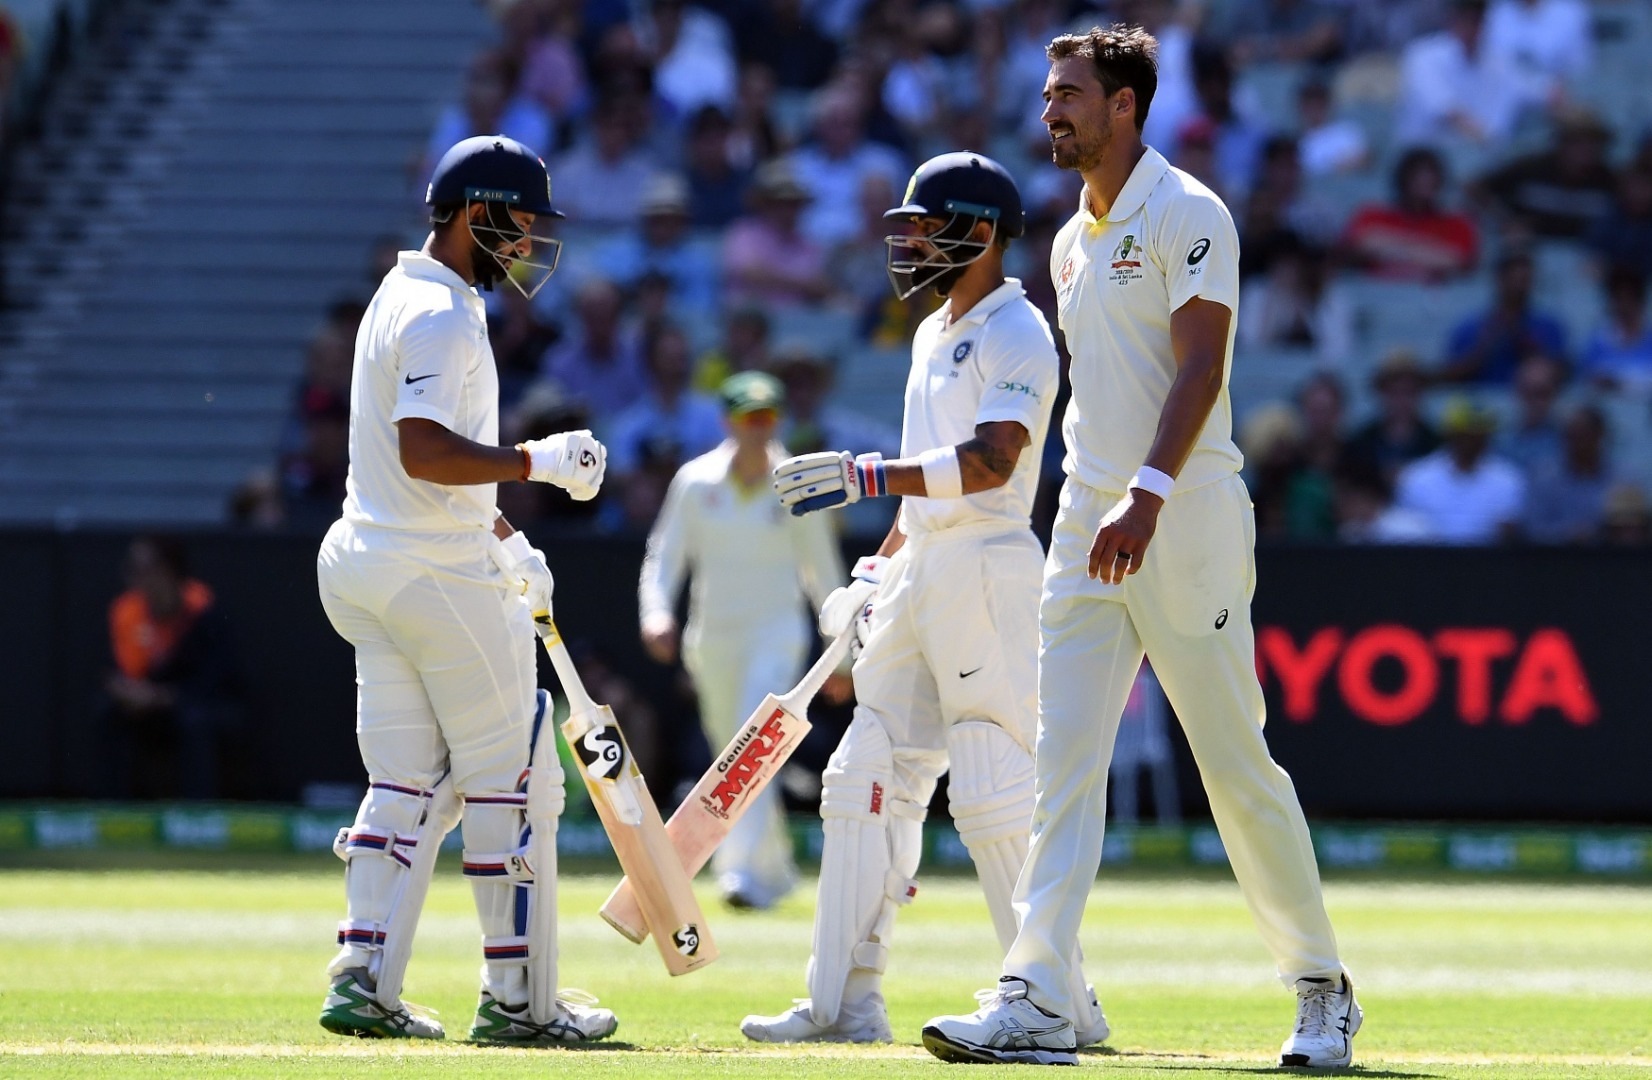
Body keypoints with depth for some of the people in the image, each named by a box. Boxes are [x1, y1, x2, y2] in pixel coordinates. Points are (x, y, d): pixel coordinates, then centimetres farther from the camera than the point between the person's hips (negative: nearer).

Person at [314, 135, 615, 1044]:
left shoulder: (402, 297, 17)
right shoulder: (442, 316, -16)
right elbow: (425, 453, -27)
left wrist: (499, 535, 24)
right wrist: (538, 461, -23)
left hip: (365, 562, 10)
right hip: (439, 576, -10)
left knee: (402, 784, 9)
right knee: (505, 780, -3)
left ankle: (359, 979, 4)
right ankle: (511, 997, 0)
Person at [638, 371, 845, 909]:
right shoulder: (696, 482, 0)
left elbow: (822, 571, 5)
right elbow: (664, 557, -2)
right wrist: (656, 613, -21)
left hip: (776, 630, -3)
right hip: (711, 637, 3)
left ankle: (742, 871, -29)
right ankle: (775, 870, 31)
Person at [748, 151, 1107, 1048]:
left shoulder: (1016, 336, -11)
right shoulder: (934, 335, 19)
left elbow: (990, 462, -25)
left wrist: (864, 475, -32)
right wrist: (875, 572, 19)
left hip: (989, 569, -10)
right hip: (919, 573, 10)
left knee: (997, 790, -11)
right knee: (868, 777, 7)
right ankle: (846, 1001, 10)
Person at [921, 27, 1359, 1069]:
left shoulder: (1186, 215, -8)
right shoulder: (1074, 241, 17)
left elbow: (1201, 367, -18)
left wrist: (1147, 495, -30)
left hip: (1187, 515, -8)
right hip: (1089, 522, 8)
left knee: (1237, 765, -2)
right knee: (1064, 761, -4)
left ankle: (1322, 986, 11)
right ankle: (1038, 1003, -10)